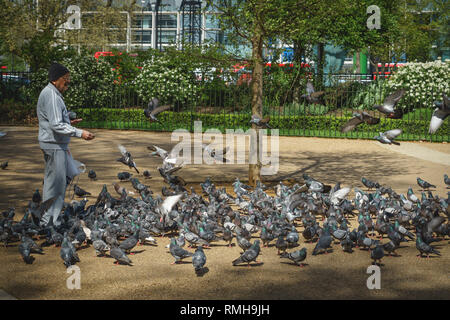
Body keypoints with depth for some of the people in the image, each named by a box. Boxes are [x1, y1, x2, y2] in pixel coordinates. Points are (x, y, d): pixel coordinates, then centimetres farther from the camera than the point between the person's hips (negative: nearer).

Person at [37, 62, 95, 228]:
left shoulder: (54, 94, 15)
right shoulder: (51, 95, -19)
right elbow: (56, 125, -25)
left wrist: (67, 123, 17)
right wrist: (79, 133, -25)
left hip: (60, 144, 11)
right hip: (53, 145, -11)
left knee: (69, 174, 18)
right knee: (56, 181, -4)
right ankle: (49, 221, 4)